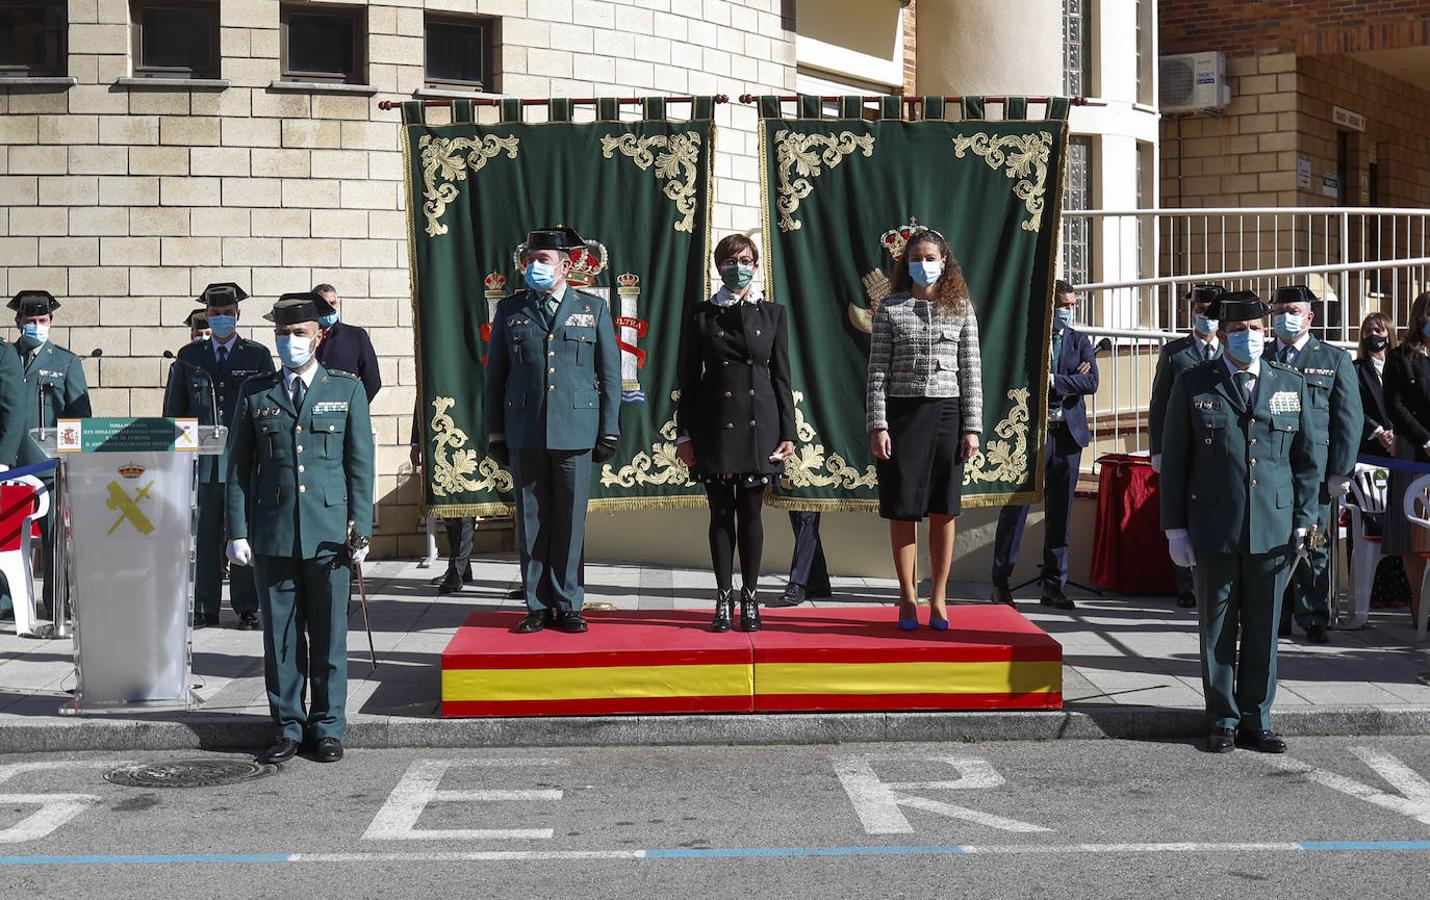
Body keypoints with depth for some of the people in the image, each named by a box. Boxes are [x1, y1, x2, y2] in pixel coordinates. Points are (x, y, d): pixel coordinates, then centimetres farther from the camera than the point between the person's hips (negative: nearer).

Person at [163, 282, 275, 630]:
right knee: (203, 535, 2)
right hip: (201, 460, 1)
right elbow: (174, 409, 14)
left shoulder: (257, 355, 7)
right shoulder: (188, 357, 11)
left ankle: (247, 608, 7)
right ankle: (205, 608, 9)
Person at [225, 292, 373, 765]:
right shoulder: (254, 393, 9)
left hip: (329, 535, -1)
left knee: (328, 636, 4)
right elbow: (238, 467, 9)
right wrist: (237, 531, 2)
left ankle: (327, 728, 14)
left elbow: (360, 465, 5)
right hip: (272, 535, 1)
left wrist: (360, 530, -1)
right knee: (280, 637, 5)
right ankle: (288, 728, 15)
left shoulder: (347, 390, 6)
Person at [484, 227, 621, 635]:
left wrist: (609, 431, 2)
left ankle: (568, 605, 11)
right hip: (524, 433, 1)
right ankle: (538, 605, 12)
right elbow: (495, 375, 11)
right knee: (531, 521, 4)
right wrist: (495, 434, 7)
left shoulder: (593, 308, 7)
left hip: (575, 431, -1)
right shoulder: (510, 310, 9)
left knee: (570, 521, 2)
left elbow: (610, 373, 7)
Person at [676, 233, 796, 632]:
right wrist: (684, 434, 0)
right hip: (715, 426, 0)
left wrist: (787, 432, 1)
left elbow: (782, 376, 7)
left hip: (759, 426, 0)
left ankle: (750, 599, 12)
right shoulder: (700, 315, 6)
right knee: (721, 513, 4)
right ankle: (724, 599, 10)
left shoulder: (772, 313, 8)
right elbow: (688, 378, 6)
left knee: (751, 513, 3)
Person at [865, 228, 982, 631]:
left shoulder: (960, 308, 6)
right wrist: (877, 425, -7)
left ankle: (938, 598, 14)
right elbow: (878, 370, 1)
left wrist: (973, 427, -1)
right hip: (901, 412, -1)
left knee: (943, 510, 4)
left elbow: (971, 371, 5)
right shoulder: (890, 309, 3)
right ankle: (908, 597, 12)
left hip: (946, 413, 1)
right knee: (902, 509, 2)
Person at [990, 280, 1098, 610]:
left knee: (1060, 512, 6)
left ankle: (1054, 586, 12)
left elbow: (1091, 382, -1)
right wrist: (1071, 378, -11)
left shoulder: (1080, 341, 12)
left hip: (1068, 434, 4)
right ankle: (1001, 581, 5)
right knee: (1016, 506, -4)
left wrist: (1053, 380, -12)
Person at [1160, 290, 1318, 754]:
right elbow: (1174, 460, 3)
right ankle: (1223, 720, 16)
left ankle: (1255, 720, 18)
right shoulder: (1194, 384, 2)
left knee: (1263, 630, 7)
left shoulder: (1292, 384, 9)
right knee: (1217, 629, 5)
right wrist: (1175, 527, -1)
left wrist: (1303, 522, 4)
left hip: (1273, 530, 2)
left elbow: (1306, 459, 12)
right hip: (1214, 529, -2)